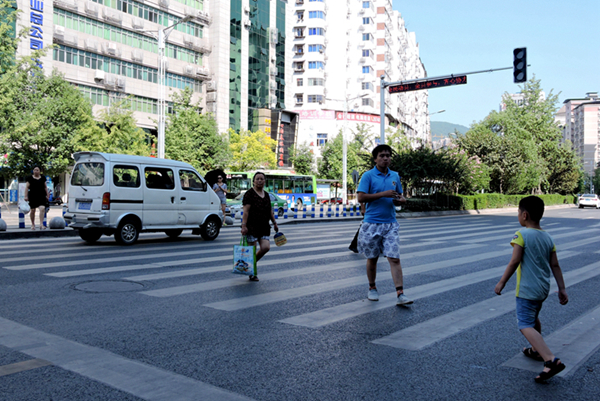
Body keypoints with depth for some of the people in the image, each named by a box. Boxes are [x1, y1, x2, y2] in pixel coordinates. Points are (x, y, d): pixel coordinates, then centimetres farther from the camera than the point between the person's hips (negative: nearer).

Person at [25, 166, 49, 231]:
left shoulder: (43, 178, 10)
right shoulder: (30, 178, 3)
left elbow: (45, 187, 16)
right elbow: (27, 187, 3)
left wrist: (47, 195, 12)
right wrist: (26, 196, -4)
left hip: (41, 196, 1)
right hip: (33, 196, -1)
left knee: (42, 209, -17)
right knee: (33, 210, 9)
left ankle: (41, 224, -18)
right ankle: (33, 224, 26)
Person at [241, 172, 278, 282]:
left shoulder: (266, 194, 16)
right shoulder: (249, 194, -6)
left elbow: (270, 210, 22)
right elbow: (246, 211, -12)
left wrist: (274, 223, 19)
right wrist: (244, 225, -19)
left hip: (264, 227, 6)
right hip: (252, 226, -6)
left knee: (266, 247, -5)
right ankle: (252, 273, 10)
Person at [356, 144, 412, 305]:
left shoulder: (395, 176, 12)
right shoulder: (368, 176, -3)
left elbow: (399, 196, 21)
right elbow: (361, 197, -12)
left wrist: (401, 200, -3)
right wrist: (383, 194, -18)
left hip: (391, 224, 3)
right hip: (372, 224, -3)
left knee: (394, 258, -7)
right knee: (372, 259, 9)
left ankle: (400, 294, -8)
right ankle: (372, 288, 28)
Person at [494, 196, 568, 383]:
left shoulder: (521, 235, -16)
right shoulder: (548, 238, 6)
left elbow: (514, 262, -19)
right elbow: (555, 265, 6)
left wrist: (501, 282, -11)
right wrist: (562, 289, 10)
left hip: (527, 290, -8)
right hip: (543, 289, 9)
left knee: (526, 326, -9)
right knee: (534, 319, 28)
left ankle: (551, 360, -22)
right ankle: (537, 351, 43)